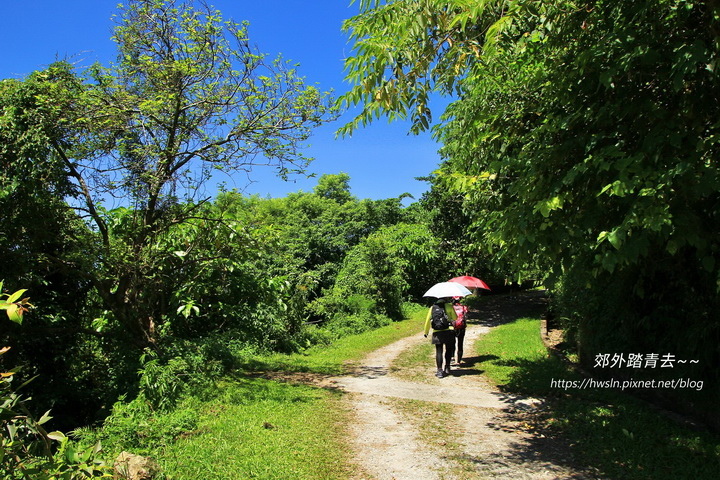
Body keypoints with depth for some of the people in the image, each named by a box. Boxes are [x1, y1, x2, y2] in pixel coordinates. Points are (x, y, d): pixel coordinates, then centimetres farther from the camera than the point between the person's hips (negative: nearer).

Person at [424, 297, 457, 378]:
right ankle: (447, 368, 17)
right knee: (448, 350, 15)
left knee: (439, 351, 5)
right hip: (448, 332, -2)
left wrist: (426, 332, 24)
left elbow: (427, 321, 14)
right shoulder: (449, 306, 3)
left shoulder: (432, 308, 11)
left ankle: (440, 370, 0)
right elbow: (455, 318, 4)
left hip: (437, 333, 2)